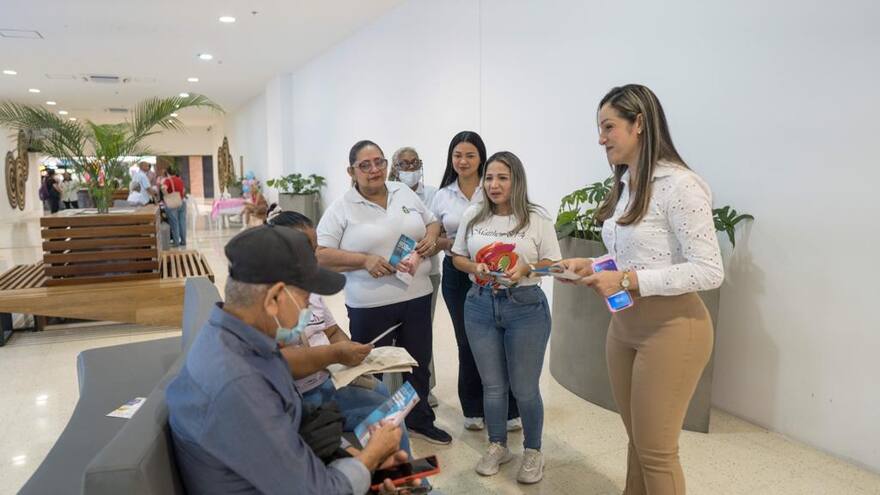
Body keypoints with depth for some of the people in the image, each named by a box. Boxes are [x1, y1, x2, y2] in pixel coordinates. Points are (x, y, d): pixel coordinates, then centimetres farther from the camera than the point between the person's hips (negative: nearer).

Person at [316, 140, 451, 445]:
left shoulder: (406, 194, 7)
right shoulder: (342, 209, -8)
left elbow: (431, 222, 18)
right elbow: (321, 255, -12)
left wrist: (431, 237, -5)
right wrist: (364, 260, -22)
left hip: (417, 297, 5)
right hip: (370, 305, -4)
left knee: (419, 364, 19)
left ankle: (419, 421, 40)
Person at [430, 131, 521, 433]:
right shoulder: (443, 196, 6)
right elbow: (434, 238, 11)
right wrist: (450, 243, -9)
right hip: (457, 275, 3)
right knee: (467, 342, 11)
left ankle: (509, 410, 16)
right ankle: (473, 410, 26)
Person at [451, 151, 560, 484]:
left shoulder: (537, 219, -6)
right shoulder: (472, 216, 3)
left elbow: (553, 264, -2)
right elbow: (458, 257, 11)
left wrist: (526, 269, -20)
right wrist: (474, 267, -10)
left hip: (526, 307, -3)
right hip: (480, 305, 3)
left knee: (525, 388, 6)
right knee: (492, 385, 14)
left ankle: (533, 451, 29)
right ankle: (497, 446, 35)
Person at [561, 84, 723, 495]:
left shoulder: (680, 185, -18)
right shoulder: (625, 186, 8)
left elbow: (709, 271, -20)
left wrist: (626, 281, -23)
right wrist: (590, 266, 1)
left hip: (671, 329, -8)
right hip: (624, 325, 8)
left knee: (656, 450, 6)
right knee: (638, 440, 20)